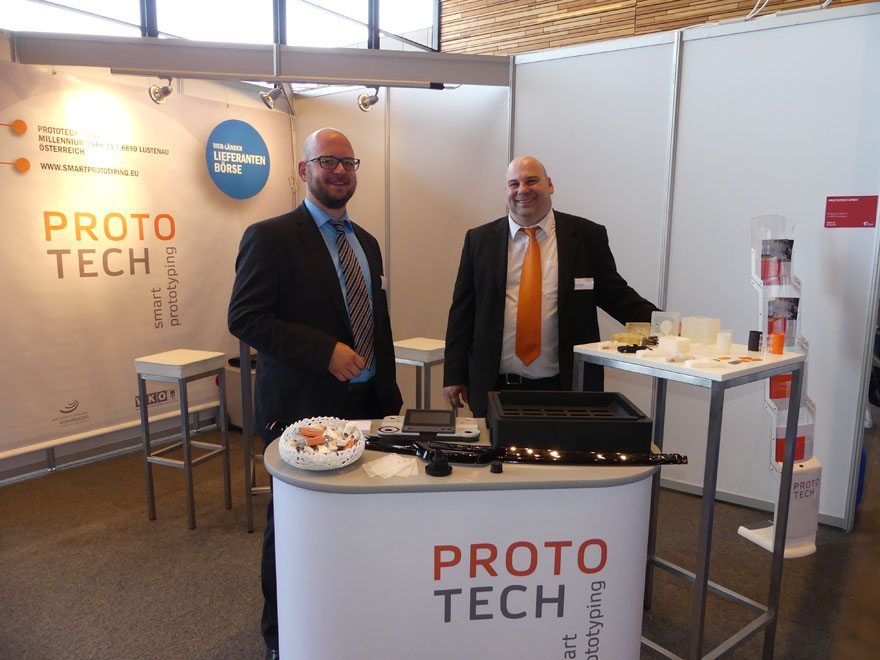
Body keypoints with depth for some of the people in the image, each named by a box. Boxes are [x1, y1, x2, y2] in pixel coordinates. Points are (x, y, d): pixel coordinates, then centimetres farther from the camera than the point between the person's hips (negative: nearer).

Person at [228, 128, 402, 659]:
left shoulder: (366, 243, 14)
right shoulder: (271, 237, -9)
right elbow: (244, 318, -15)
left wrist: (390, 392, 18)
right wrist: (325, 351, -22)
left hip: (367, 405, 6)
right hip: (302, 409, -6)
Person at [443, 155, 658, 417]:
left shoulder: (587, 236, 3)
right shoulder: (479, 240, 6)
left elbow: (615, 294, 8)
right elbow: (462, 311, 6)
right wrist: (454, 376, 3)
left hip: (565, 388, 0)